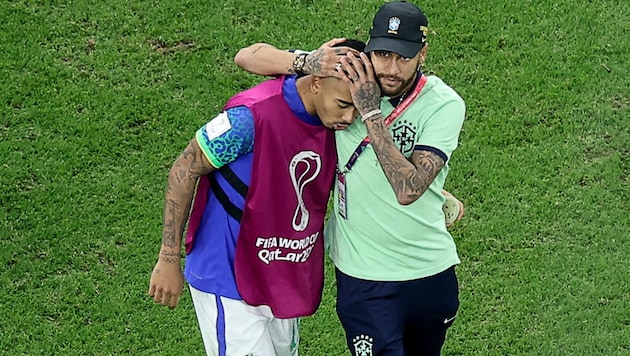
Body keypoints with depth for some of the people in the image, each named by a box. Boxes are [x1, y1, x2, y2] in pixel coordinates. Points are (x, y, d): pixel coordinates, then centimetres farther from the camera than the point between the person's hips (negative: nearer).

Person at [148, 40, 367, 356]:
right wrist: (169, 260, -13)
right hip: (229, 281, -7)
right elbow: (184, 171, -16)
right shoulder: (251, 116, -26)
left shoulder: (334, 119, -4)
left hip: (284, 281, 7)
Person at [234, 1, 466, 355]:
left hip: (433, 271, 2)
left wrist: (370, 112, -27)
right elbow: (248, 56, -9)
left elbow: (407, 189, -27)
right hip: (365, 277, -1)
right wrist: (308, 63, -27)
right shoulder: (346, 77, -9)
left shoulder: (445, 104, -13)